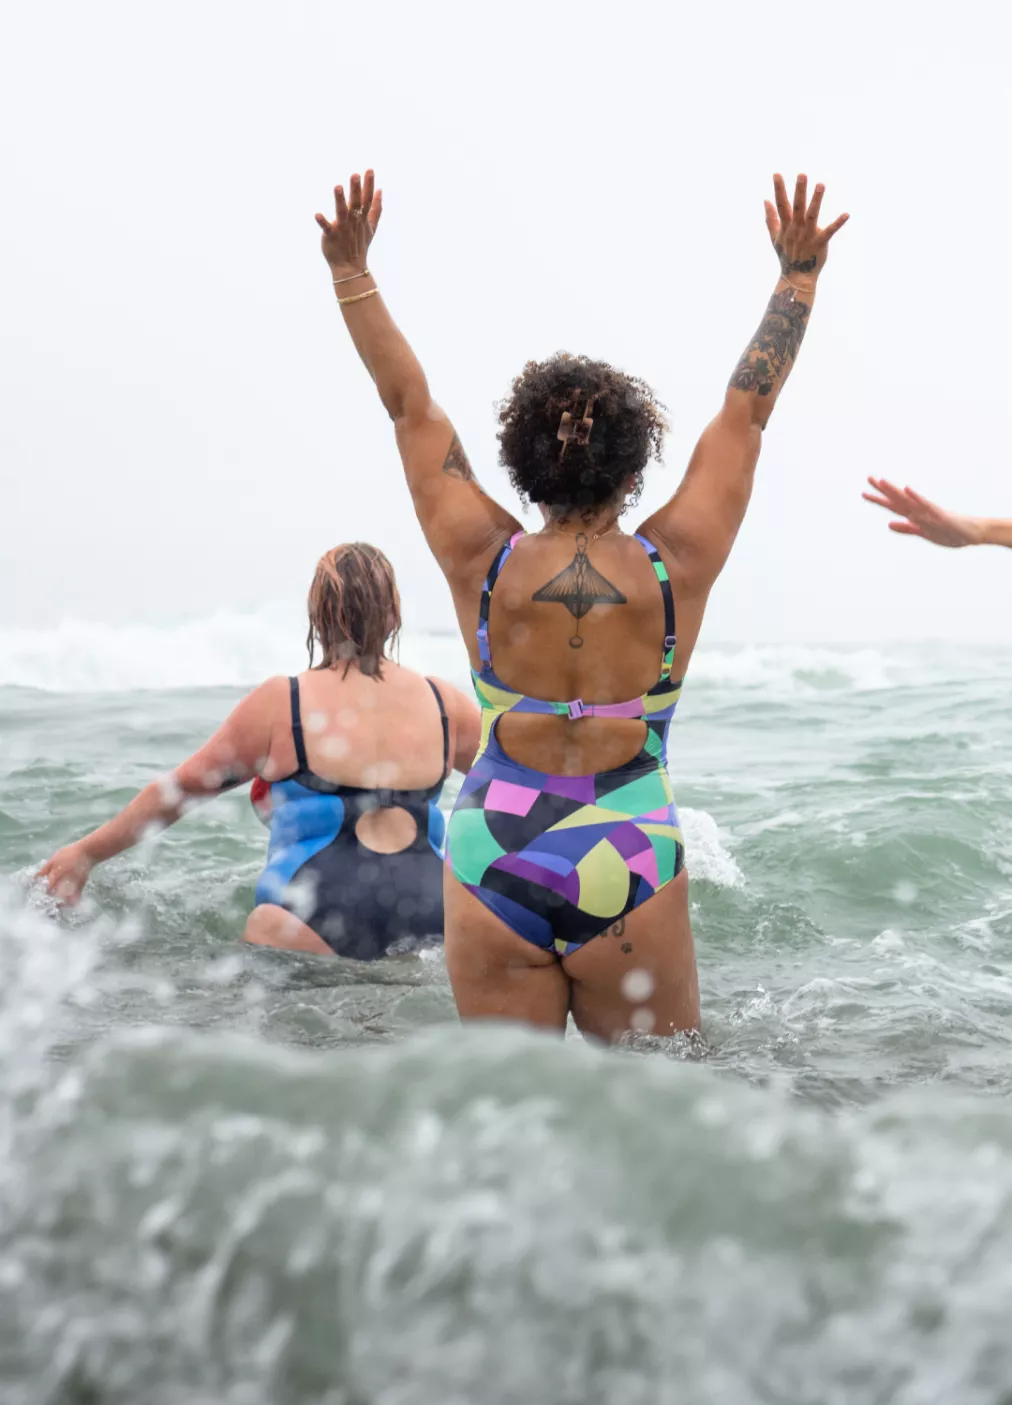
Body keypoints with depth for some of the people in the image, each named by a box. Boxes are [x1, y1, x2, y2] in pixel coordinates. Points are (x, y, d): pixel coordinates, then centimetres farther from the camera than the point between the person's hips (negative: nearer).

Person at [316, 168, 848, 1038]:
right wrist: (799, 275, 15)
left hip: (491, 866, 1)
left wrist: (352, 271, 12)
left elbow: (411, 405, 4)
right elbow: (747, 411, 5)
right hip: (629, 878, -1)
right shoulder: (675, 568, -5)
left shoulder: (483, 563, -4)